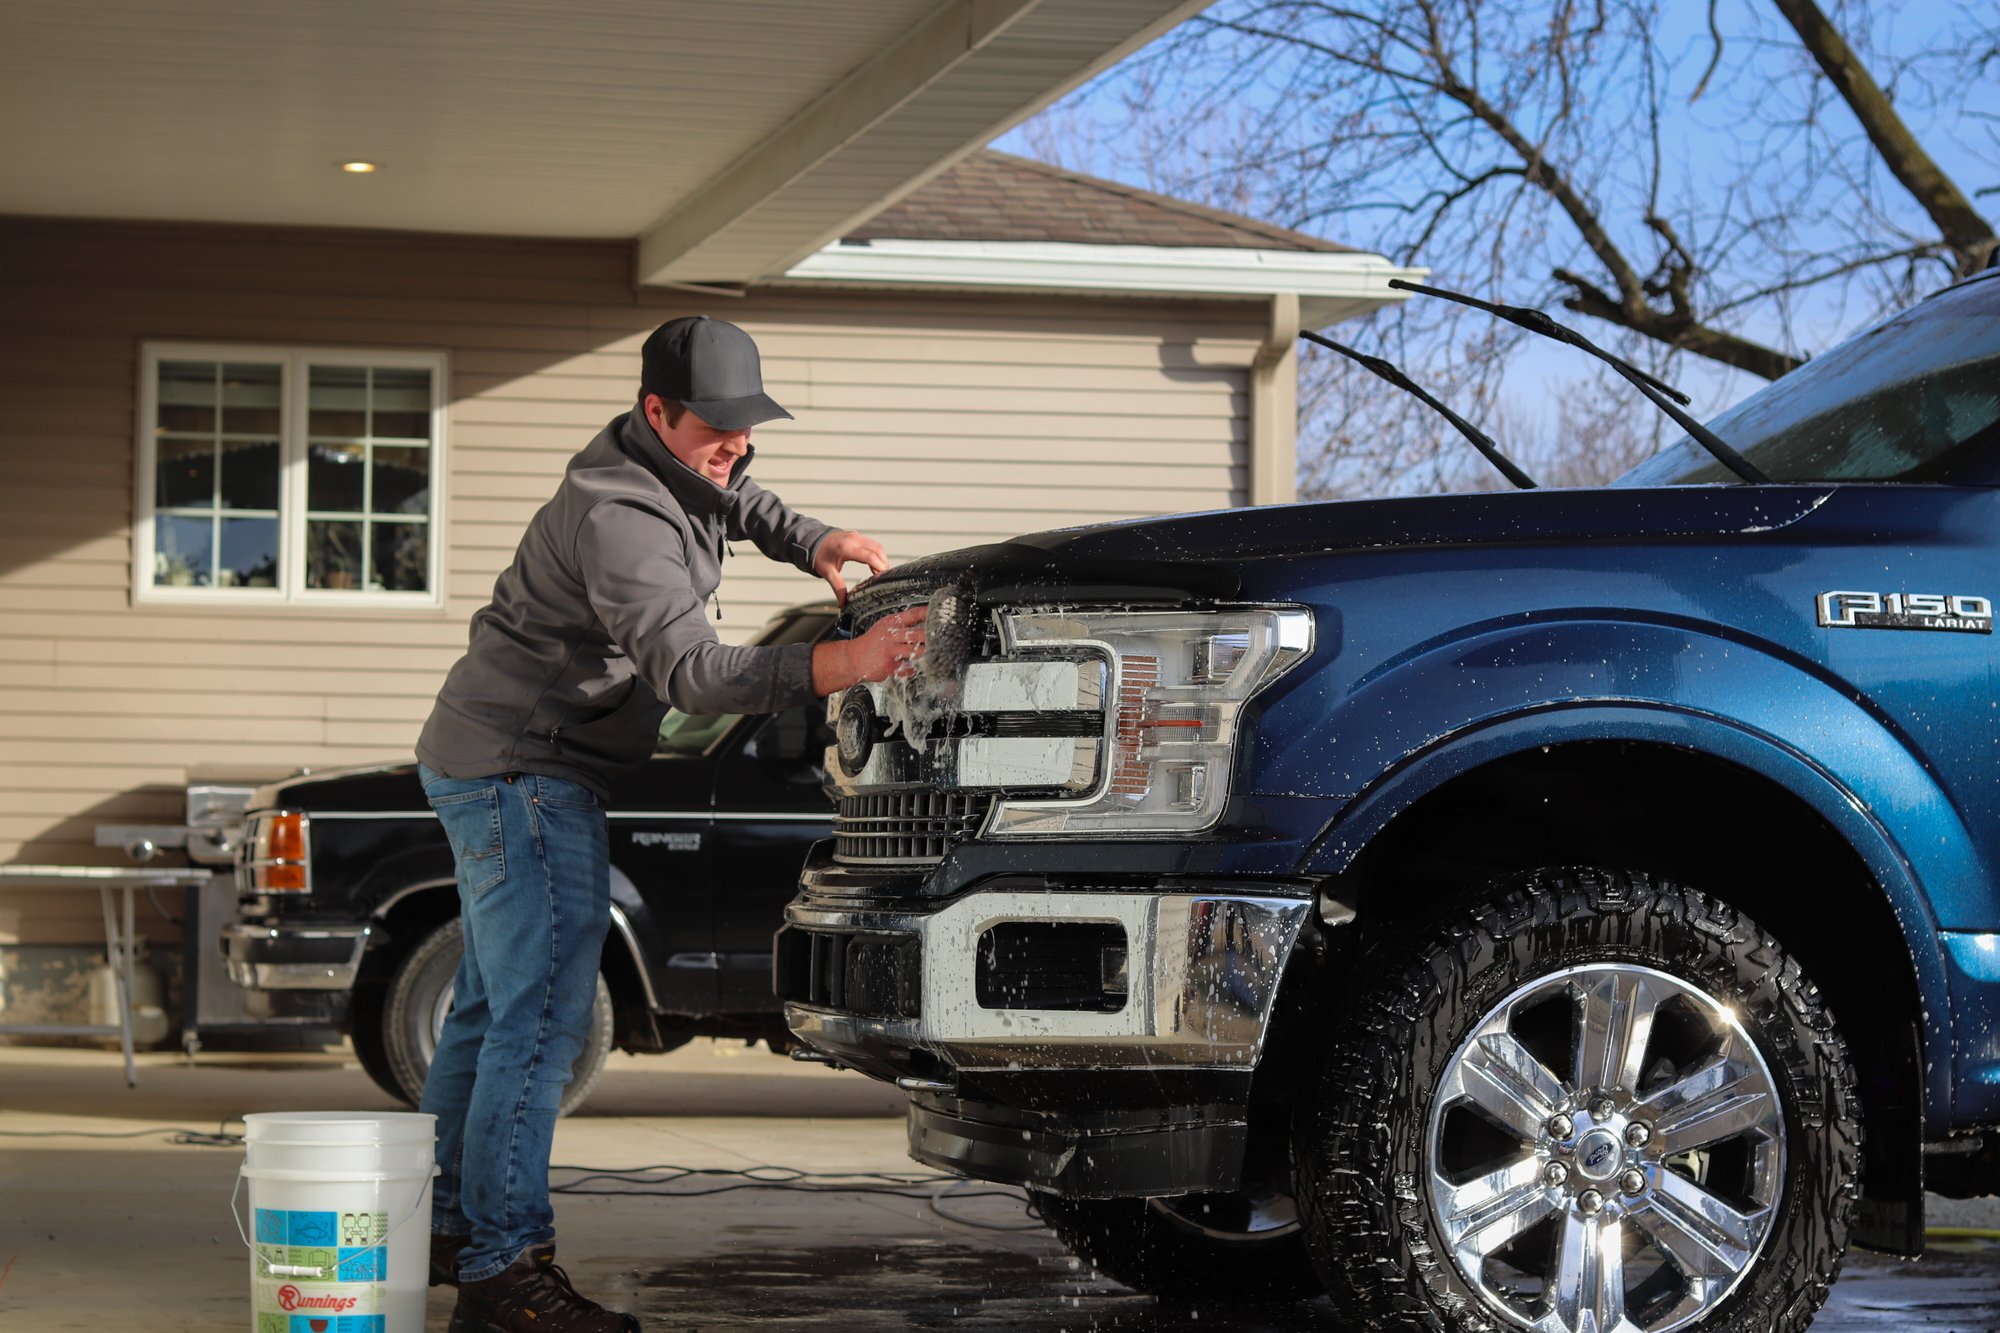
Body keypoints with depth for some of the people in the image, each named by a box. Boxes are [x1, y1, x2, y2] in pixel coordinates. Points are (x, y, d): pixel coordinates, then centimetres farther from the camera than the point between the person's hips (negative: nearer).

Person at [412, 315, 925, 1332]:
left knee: (495, 1005, 16)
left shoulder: (680, 474, 7)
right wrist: (841, 665, -47)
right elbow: (691, 673, -36)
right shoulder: (619, 518, -25)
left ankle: (440, 1227, 26)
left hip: (493, 764, 11)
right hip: (519, 767, -11)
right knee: (543, 1014, -14)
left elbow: (737, 503, 31)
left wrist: (814, 544, 9)